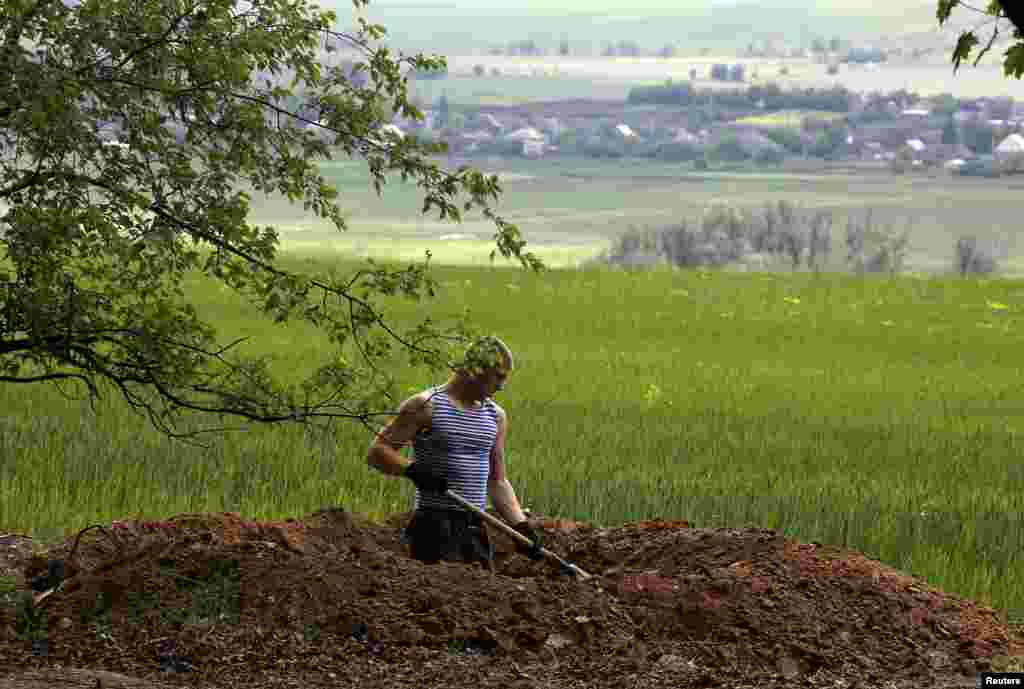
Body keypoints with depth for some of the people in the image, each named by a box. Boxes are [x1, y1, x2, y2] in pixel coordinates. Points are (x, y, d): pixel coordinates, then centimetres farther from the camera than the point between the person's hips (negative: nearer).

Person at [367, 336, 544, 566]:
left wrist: (521, 526, 6)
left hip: (475, 528, 6)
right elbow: (377, 452, -5)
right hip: (434, 527, -6)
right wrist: (411, 469, -23)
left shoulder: (495, 416, 15)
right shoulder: (426, 406, -4)